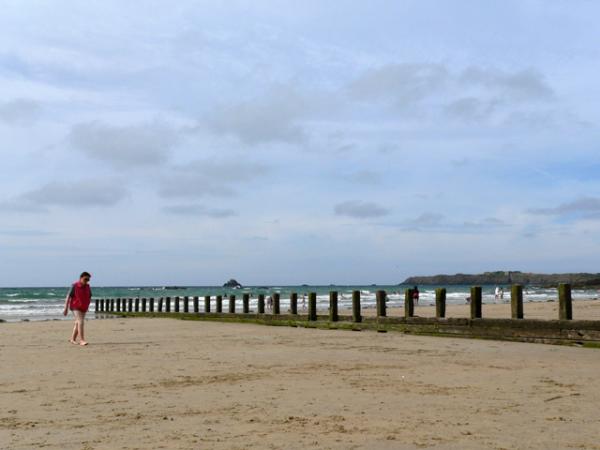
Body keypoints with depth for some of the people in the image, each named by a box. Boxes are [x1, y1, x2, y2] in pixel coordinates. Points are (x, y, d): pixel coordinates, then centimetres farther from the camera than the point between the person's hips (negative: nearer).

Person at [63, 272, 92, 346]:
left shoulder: (88, 287, 1)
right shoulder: (75, 286, -13)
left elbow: (89, 297, 13)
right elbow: (68, 297, -11)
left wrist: (87, 306, 6)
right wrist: (66, 309, -13)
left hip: (83, 308, 6)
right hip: (76, 307, -6)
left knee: (77, 323, 13)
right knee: (80, 322, -17)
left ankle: (72, 339, 25)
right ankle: (82, 340, -18)